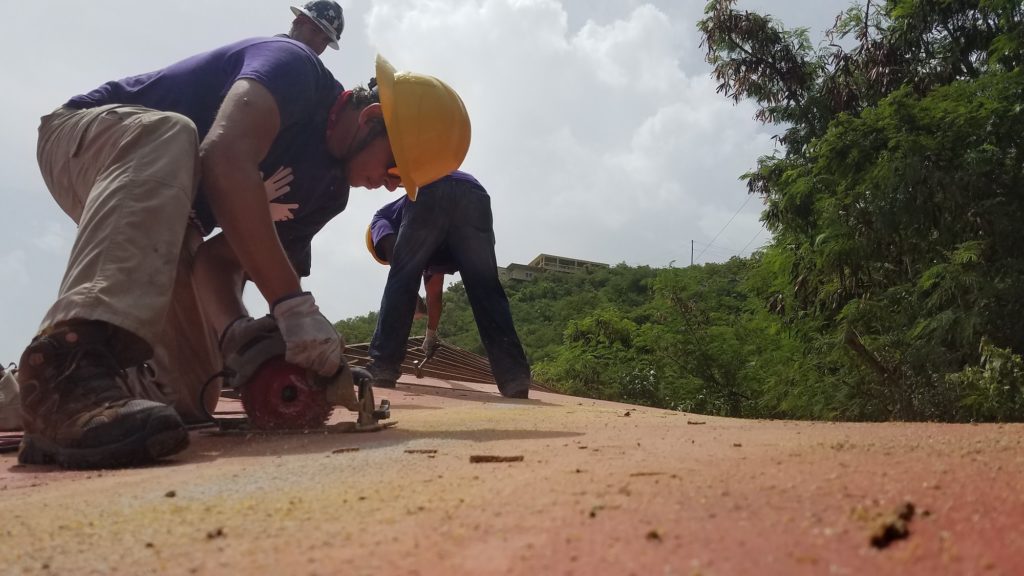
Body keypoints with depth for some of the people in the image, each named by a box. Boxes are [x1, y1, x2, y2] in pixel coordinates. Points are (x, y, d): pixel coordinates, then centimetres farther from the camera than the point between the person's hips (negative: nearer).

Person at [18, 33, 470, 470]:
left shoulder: (325, 168, -1)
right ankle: (68, 367, -53)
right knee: (171, 133, -42)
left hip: (158, 209, 7)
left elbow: (232, 248, -6)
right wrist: (294, 304, -48)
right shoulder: (294, 67, -25)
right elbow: (225, 158, -45)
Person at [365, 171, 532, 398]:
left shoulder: (382, 217, 35)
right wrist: (431, 332, 67)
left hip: (429, 193, -4)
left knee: (402, 281, 6)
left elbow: (389, 247, 10)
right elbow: (435, 286, 54)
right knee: (487, 291, 3)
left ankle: (382, 367, 1)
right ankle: (515, 377, -6)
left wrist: (414, 307, 7)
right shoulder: (432, 246, 47)